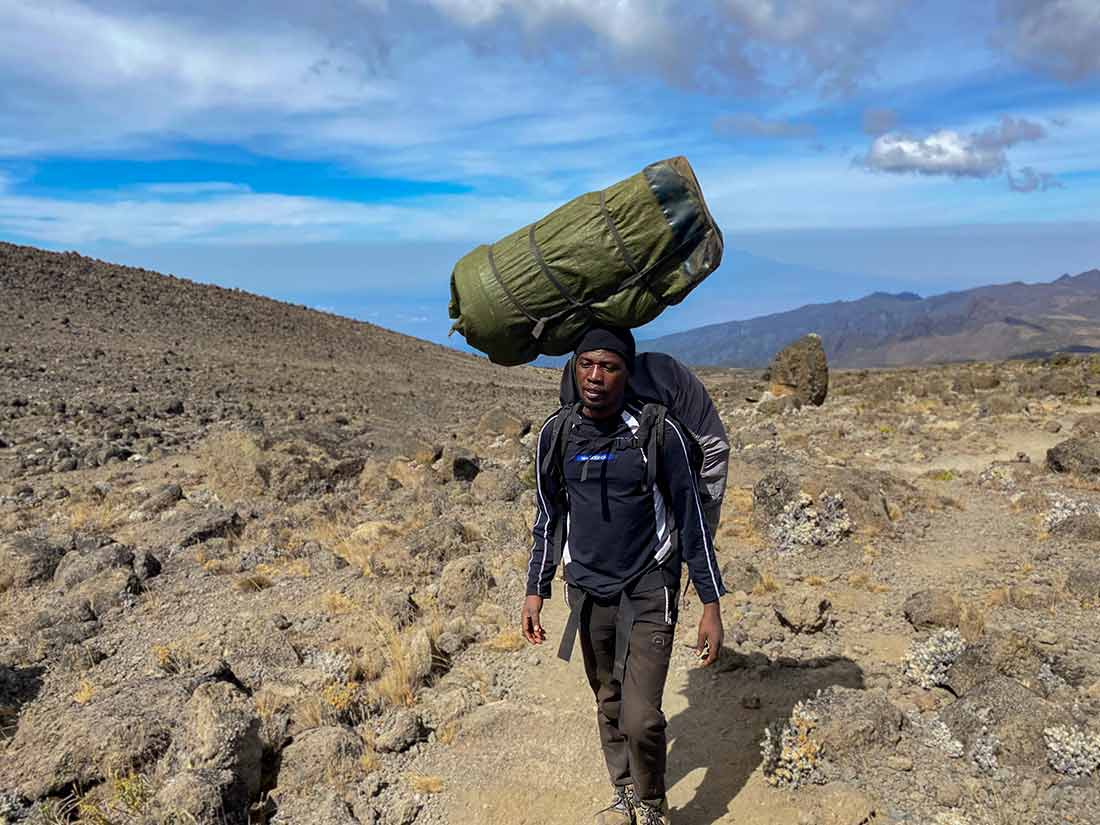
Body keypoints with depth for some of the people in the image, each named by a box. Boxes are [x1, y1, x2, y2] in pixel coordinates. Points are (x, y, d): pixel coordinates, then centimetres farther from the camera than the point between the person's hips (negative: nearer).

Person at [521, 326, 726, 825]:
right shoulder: (556, 434, -3)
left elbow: (691, 518, -7)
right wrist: (536, 590, 7)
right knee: (608, 704, 15)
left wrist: (711, 604, -7)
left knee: (641, 717, -8)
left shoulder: (659, 433, -14)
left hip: (648, 591, -3)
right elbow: (549, 517, 9)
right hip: (587, 591, 4)